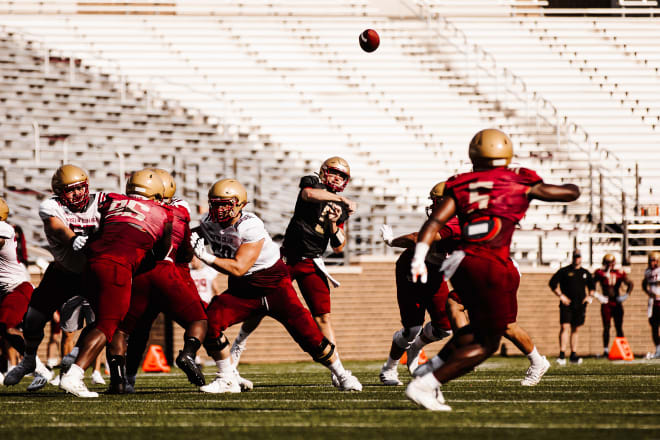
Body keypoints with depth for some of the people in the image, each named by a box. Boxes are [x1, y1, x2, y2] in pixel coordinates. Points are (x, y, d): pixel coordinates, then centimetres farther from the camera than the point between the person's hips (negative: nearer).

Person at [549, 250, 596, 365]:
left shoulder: (585, 273, 14)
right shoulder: (564, 271, 1)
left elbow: (592, 286, 27)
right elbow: (552, 283, 1)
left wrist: (590, 296, 10)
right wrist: (561, 296, -8)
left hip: (580, 305, 4)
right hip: (567, 304, -4)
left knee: (575, 330, 10)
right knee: (565, 327, -14)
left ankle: (573, 355, 15)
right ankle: (562, 355, -19)